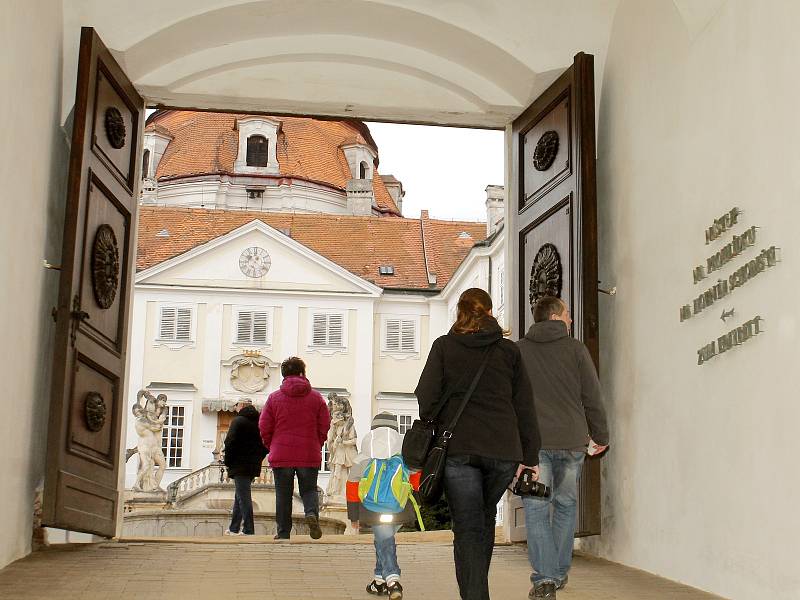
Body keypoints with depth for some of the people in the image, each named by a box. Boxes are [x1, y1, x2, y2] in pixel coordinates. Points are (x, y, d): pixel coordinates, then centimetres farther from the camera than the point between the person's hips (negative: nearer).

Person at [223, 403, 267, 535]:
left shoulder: (238, 421, -8)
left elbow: (230, 442, -14)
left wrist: (228, 462, -5)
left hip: (240, 466, -7)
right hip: (254, 466, 7)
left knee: (243, 497, -6)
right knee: (240, 497, 16)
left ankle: (248, 530, -10)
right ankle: (234, 528, 22)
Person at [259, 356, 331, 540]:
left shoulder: (274, 398, -1)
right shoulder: (316, 398, 1)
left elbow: (264, 428, 0)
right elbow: (324, 426, 2)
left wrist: (272, 447, 14)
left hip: (281, 456, 0)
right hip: (310, 456, 0)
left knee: (283, 495, 9)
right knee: (309, 490, 12)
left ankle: (283, 533, 9)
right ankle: (312, 513, -16)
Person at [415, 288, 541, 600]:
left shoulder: (444, 346, 5)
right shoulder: (509, 350, 9)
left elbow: (426, 398, -1)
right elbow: (525, 406, 8)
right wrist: (530, 456, 12)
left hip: (458, 449, -2)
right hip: (503, 451, 2)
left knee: (467, 529, 0)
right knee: (486, 517, 22)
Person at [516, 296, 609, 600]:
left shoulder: (518, 351, 8)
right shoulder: (576, 349, 4)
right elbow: (592, 398, 5)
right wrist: (601, 436, 18)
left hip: (533, 441, 0)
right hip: (572, 441, 1)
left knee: (537, 509, 1)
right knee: (565, 505, 16)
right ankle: (559, 573, 21)